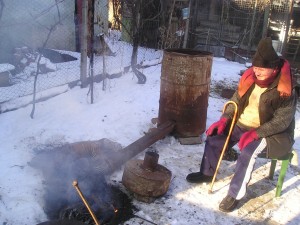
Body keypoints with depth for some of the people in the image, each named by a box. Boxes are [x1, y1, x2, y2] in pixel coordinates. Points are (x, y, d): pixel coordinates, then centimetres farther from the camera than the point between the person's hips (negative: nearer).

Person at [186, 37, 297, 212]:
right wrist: (224, 119, -9)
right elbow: (236, 100, 5)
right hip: (242, 125, 6)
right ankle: (208, 173, 18)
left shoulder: (285, 90, -20)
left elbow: (282, 120, -20)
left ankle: (235, 194, -15)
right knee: (214, 137, -6)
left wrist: (256, 133, -31)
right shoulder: (249, 78, -5)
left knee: (248, 152, -32)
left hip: (269, 132, -6)